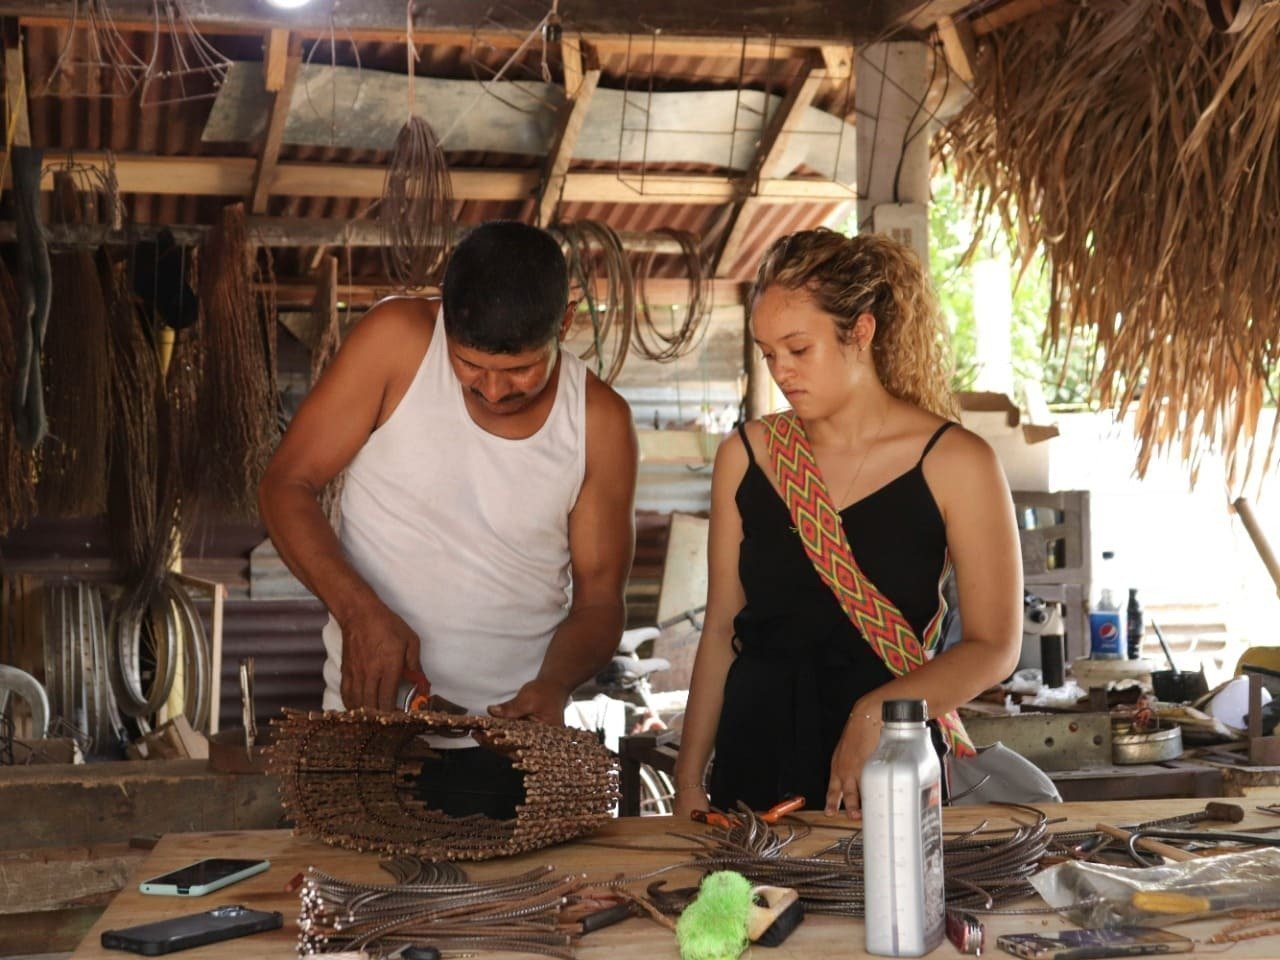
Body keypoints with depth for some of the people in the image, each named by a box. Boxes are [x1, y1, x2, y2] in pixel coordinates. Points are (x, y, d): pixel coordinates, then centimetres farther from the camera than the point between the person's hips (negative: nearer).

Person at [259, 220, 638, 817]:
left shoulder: (599, 422, -4)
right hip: (368, 729, -1)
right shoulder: (397, 339, -9)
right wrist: (359, 610, -21)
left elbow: (599, 599, 2)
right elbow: (285, 486, -5)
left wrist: (554, 684, -19)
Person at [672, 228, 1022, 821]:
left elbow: (994, 647, -7)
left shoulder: (954, 465, -7)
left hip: (888, 768, -3)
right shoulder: (744, 456, 4)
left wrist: (878, 712, -21)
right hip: (754, 759, 3)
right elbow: (722, 627, 8)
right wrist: (689, 778, 6)